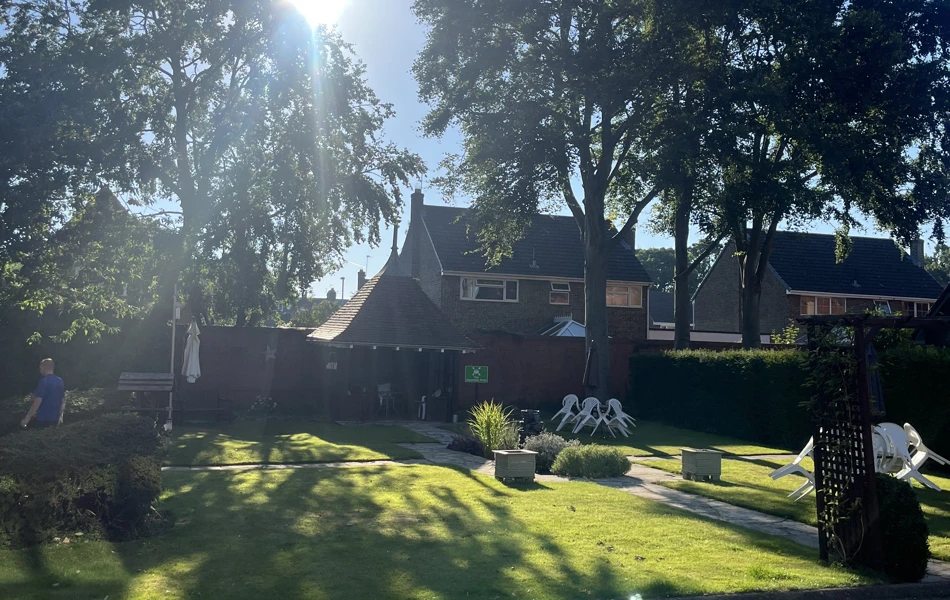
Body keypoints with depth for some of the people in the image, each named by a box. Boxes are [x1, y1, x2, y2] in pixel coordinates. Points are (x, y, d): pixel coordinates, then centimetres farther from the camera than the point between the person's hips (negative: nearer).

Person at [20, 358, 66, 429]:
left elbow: (38, 402, -17)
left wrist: (27, 418, -13)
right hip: (55, 419, 7)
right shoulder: (60, 381, 8)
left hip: (43, 418, -7)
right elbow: (63, 401, 13)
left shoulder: (43, 381, -14)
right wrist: (60, 416, 21)